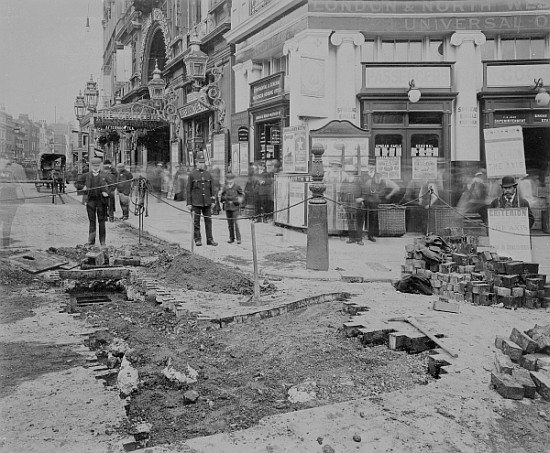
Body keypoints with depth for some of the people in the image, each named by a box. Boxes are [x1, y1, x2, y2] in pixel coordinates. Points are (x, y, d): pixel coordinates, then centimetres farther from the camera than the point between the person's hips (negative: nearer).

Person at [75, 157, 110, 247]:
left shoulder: (104, 175, 4)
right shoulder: (86, 175, 8)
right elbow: (76, 183, 15)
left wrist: (106, 192, -14)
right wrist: (82, 187, -4)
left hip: (101, 200, -1)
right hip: (90, 200, 1)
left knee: (101, 221, 4)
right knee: (92, 221, 2)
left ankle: (102, 242, 11)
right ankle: (91, 241, 7)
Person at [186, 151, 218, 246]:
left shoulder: (208, 174, 9)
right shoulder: (192, 174, 0)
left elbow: (211, 188, 13)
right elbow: (188, 189, 0)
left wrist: (213, 200, 8)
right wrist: (189, 203, -4)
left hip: (207, 202, 3)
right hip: (196, 202, -3)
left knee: (208, 220, 3)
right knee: (196, 221, 3)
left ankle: (210, 239, 9)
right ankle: (197, 239, 11)